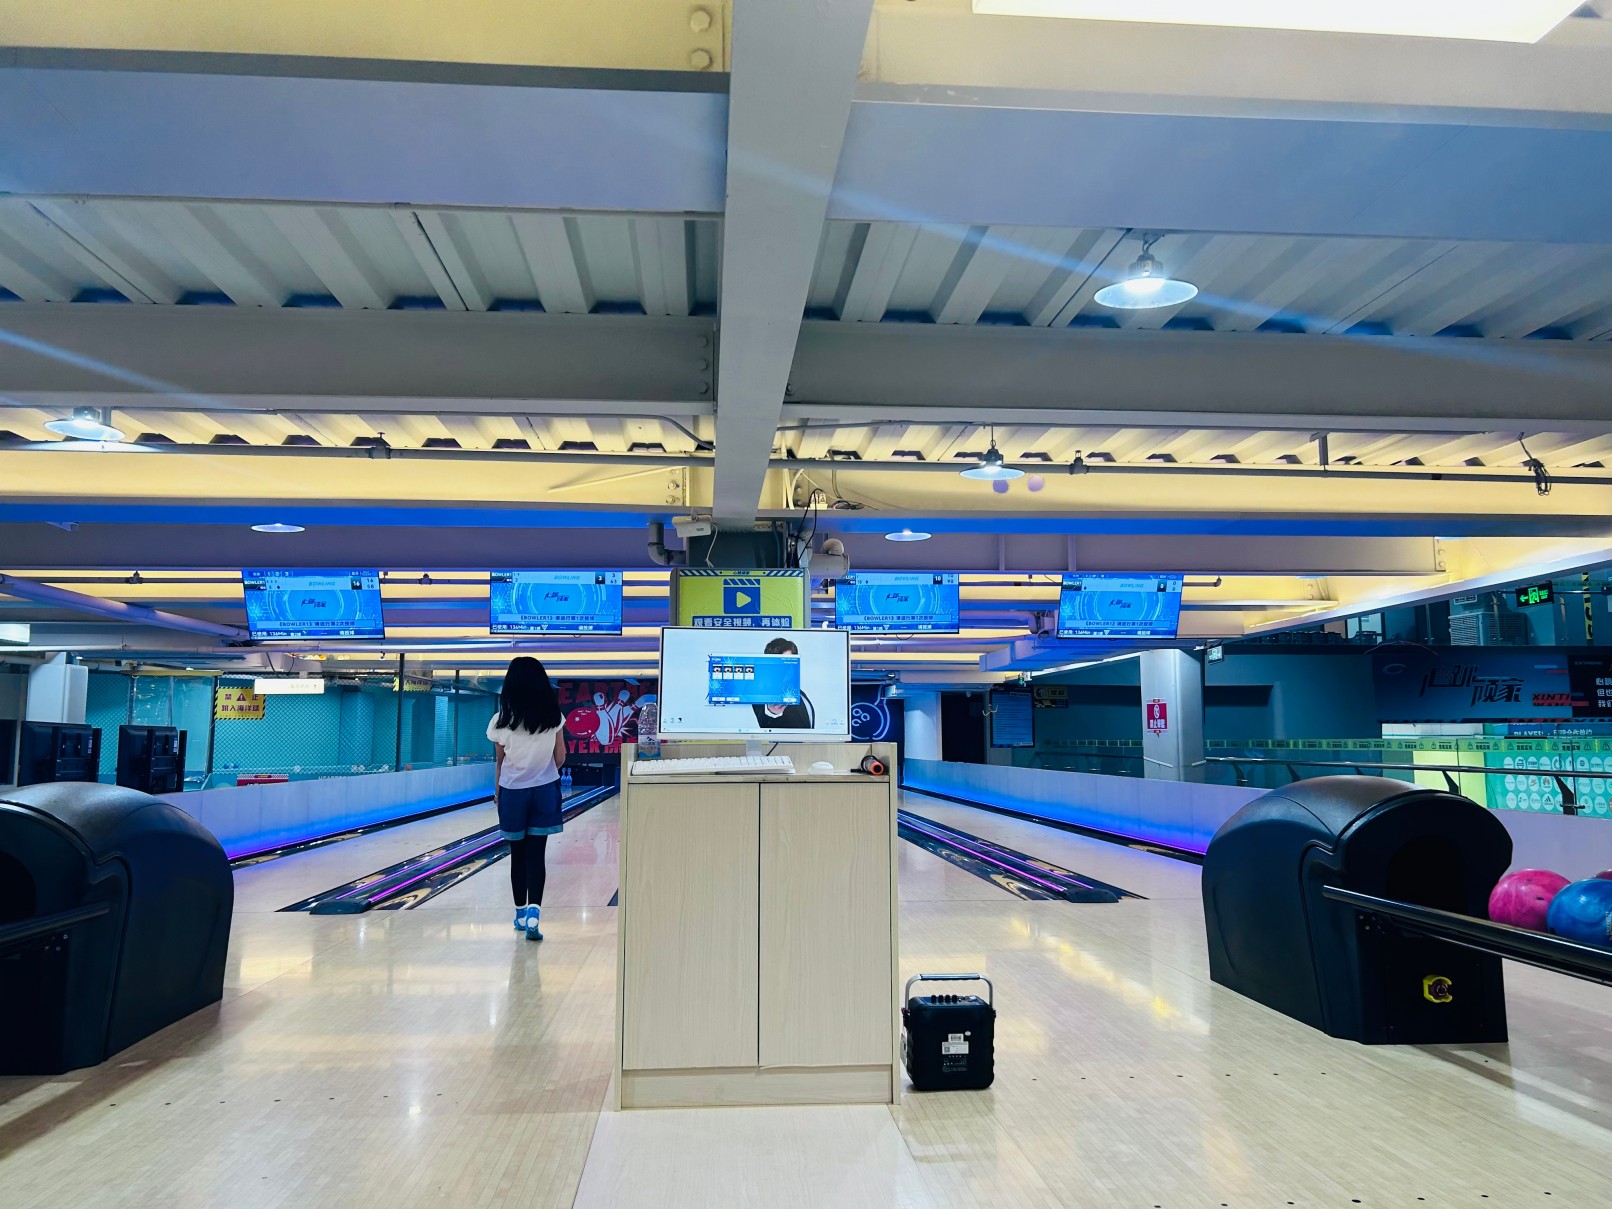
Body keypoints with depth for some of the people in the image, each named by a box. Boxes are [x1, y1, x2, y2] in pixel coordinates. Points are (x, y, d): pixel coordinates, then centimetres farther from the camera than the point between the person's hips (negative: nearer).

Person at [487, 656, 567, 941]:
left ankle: (521, 913, 23)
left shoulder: (502, 721, -8)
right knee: (537, 854, 1)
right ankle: (533, 911, -15)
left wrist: (498, 792, 15)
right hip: (544, 791, 0)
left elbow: (500, 762, 0)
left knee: (518, 854, 12)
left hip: (513, 792, 0)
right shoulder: (553, 719, -7)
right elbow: (560, 760, -1)